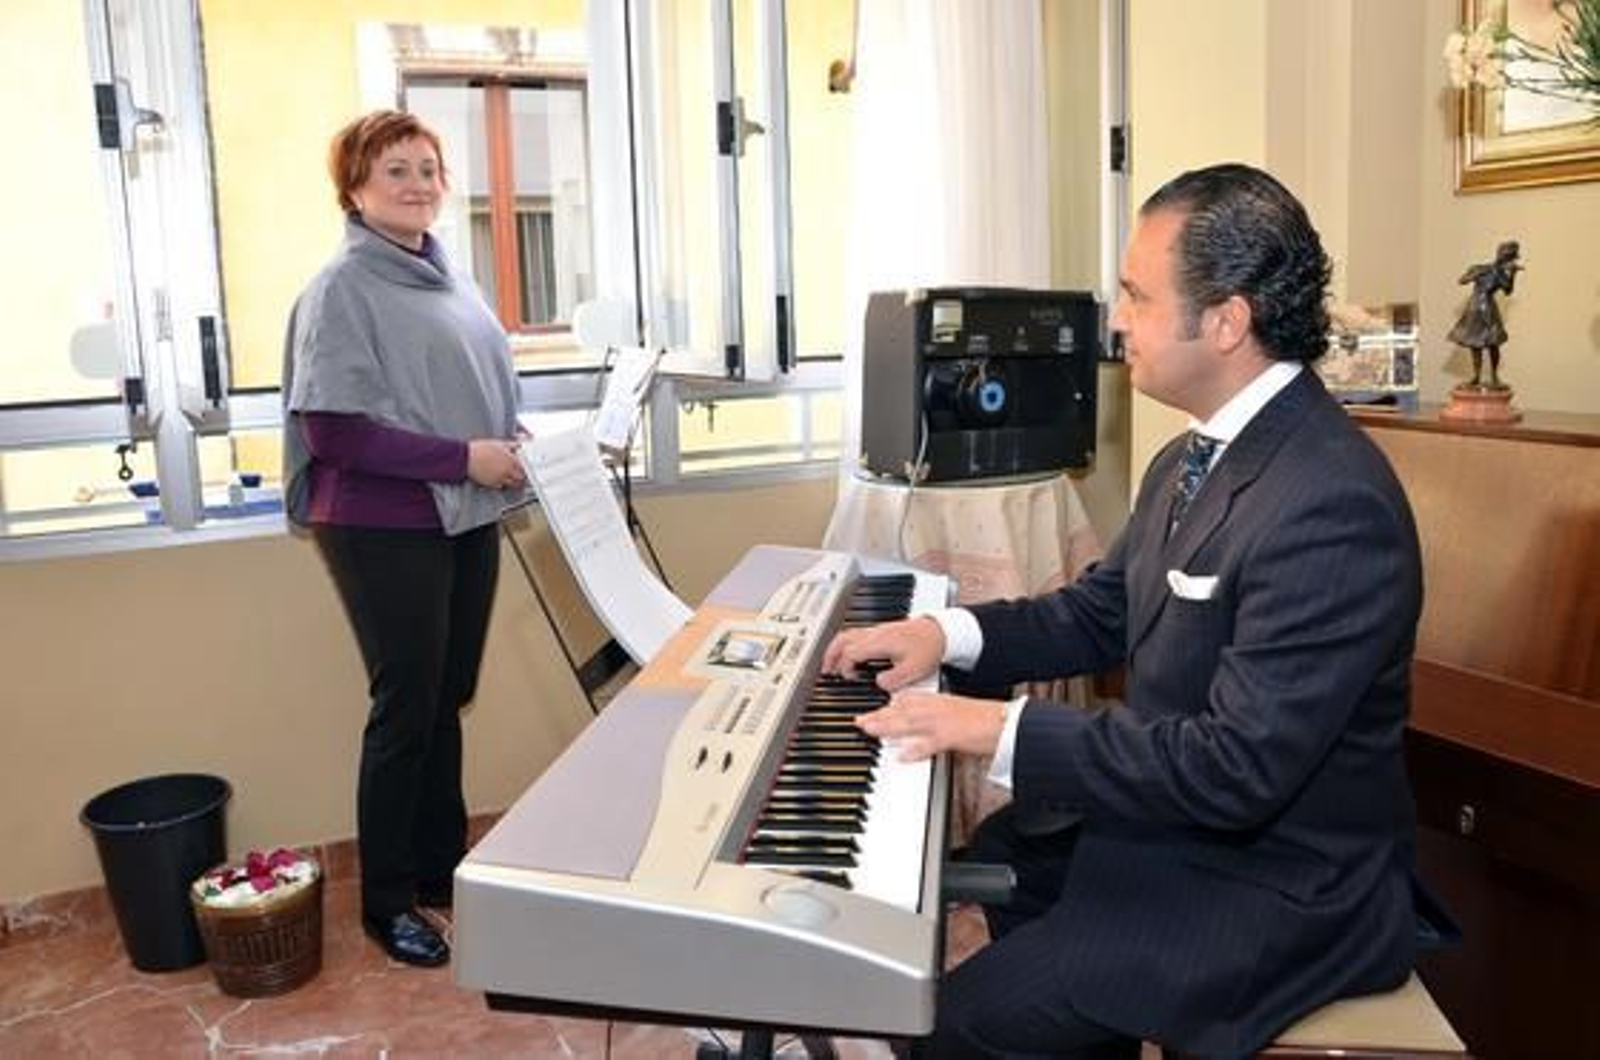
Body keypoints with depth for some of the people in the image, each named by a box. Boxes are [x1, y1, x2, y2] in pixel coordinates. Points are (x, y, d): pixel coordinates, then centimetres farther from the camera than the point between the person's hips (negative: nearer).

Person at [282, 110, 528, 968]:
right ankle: (387, 900, 19)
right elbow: (332, 430, -18)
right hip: (385, 529, -7)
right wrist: (464, 457, -19)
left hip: (466, 519, 7)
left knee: (449, 698, 15)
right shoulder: (342, 290, -11)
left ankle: (442, 864, 31)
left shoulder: (446, 277, 11)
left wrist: (515, 443, 1)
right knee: (405, 708, 2)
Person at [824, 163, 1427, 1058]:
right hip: (1164, 814, 9)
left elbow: (1238, 766, -30)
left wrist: (1002, 729, -26)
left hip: (1278, 885, -9)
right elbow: (1100, 613, 12)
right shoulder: (1194, 461, 3)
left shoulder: (1333, 503, -27)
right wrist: (947, 632, -3)